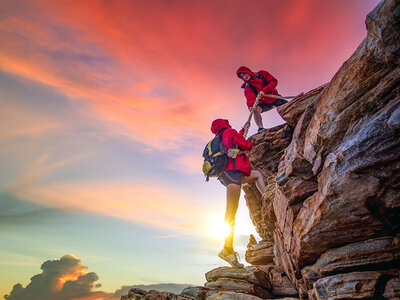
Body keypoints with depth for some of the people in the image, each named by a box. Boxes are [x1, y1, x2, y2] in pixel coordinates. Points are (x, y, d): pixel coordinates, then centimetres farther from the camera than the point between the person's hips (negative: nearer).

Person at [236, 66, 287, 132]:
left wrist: (264, 91, -28)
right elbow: (250, 99, -22)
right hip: (265, 103, -1)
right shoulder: (248, 87, -9)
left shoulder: (261, 74, -8)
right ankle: (261, 128, -30)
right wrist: (251, 106, -45)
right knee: (255, 109, -31)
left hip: (275, 98, 1)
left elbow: (274, 81, -15)